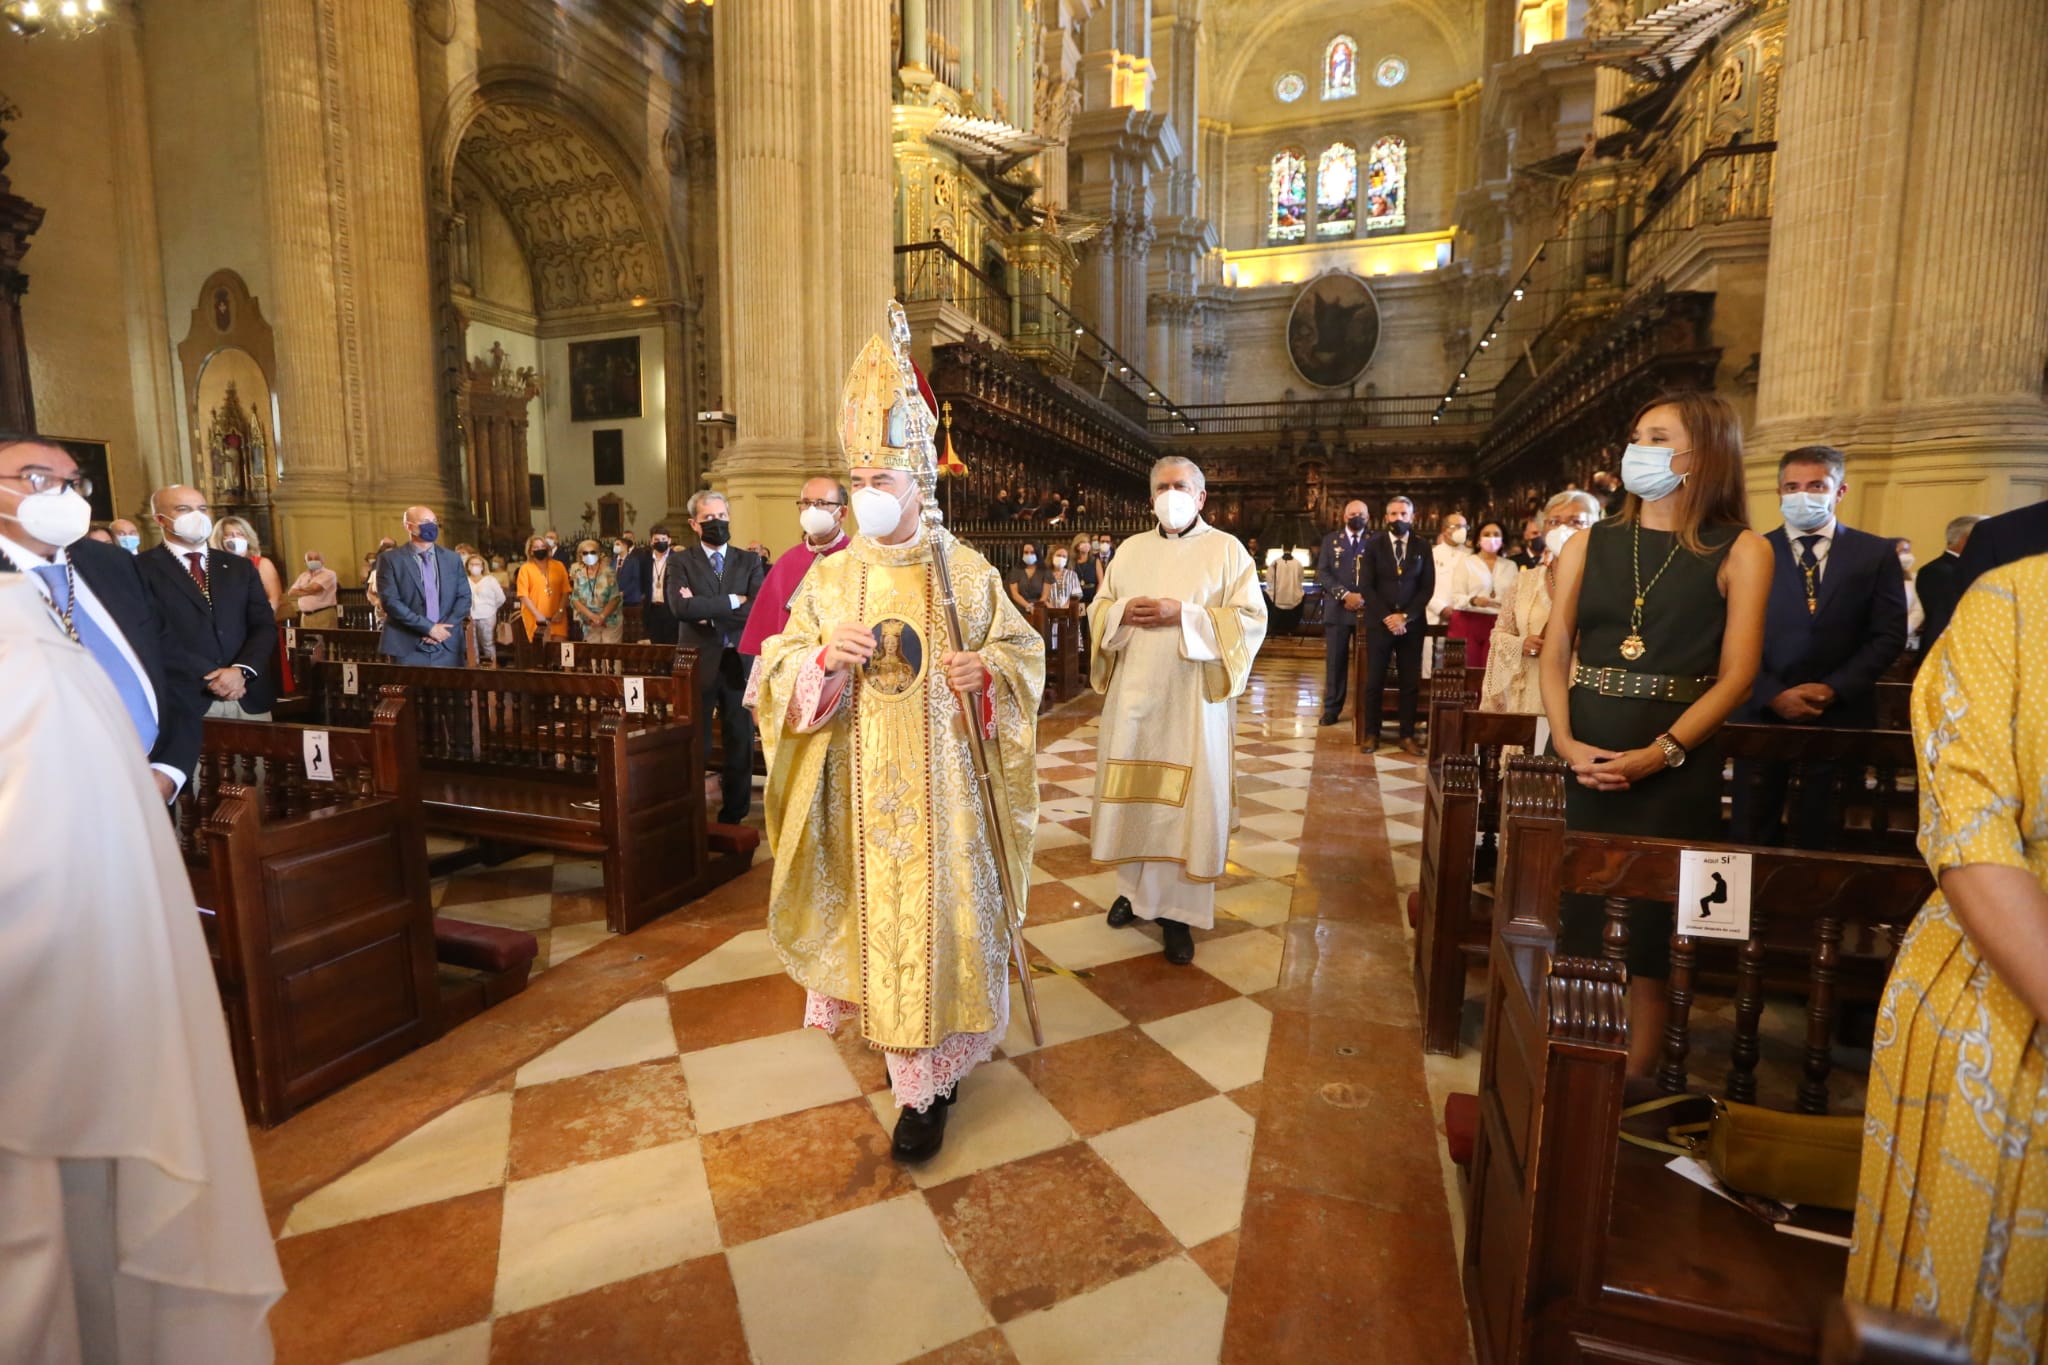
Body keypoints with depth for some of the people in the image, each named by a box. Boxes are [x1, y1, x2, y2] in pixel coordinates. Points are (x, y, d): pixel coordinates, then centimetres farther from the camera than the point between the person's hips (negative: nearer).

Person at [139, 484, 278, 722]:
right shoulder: (141, 568, 1)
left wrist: (242, 670, -10)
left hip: (250, 697, 4)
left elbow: (265, 626, 6)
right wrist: (210, 677, -14)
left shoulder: (240, 566, 14)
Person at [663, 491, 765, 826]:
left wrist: (707, 612, -12)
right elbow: (680, 607, -15)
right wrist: (731, 601, -15)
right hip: (698, 663, -1)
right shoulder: (683, 562, 3)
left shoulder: (749, 561, 6)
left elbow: (759, 608, -10)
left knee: (740, 744, 8)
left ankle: (733, 817, 21)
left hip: (739, 663, 1)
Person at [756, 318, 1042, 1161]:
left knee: (939, 916, 1)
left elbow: (1023, 649, 5)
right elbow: (777, 670, 3)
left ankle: (927, 1085, 18)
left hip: (943, 784, -2)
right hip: (863, 790, 2)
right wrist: (823, 658, -19)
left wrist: (986, 670, -17)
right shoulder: (828, 578, 4)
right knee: (877, 911, 12)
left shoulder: (968, 572, -1)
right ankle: (908, 1051, 38)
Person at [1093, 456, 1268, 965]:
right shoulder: (1132, 550, 13)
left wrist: (1183, 615, -18)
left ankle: (1178, 910, 10)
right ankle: (1135, 888, 28)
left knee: (1188, 799, -1)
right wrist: (1123, 612, -10)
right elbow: (1097, 609, 13)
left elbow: (1251, 619, -8)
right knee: (1133, 792, 10)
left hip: (1193, 698, -3)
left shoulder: (1226, 549, 1)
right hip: (1133, 694, 4)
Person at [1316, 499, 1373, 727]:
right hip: (1337, 609, 0)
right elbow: (1322, 572, 0)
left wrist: (1364, 597, -13)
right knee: (1335, 660, 2)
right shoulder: (1331, 540, 11)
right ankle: (1332, 708, 8)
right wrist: (1344, 594, -12)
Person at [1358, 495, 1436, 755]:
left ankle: (1407, 735, 10)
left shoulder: (1423, 547, 6)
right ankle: (1372, 734, 9)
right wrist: (1387, 617, -12)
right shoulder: (1373, 545, 3)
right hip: (1379, 622, -1)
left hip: (1411, 624, 1)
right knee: (1374, 681, 1)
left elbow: (1427, 587, 2)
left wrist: (1405, 616, -10)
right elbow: (1365, 586, -3)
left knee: (1411, 682, 3)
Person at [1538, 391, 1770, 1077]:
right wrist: (1566, 742, -11)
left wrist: (1659, 753, -17)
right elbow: (1555, 653, 4)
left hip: (1674, 769, -2)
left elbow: (1737, 674, -5)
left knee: (1647, 940, 5)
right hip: (1583, 761, 2)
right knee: (1576, 924, 8)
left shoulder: (1740, 551, 2)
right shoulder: (1588, 545, 9)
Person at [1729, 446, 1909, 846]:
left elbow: (1889, 636, 2)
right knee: (1750, 838, 5)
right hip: (1762, 713, -1)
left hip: (1841, 716, 1)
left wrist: (1833, 688, -11)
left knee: (1824, 840, 9)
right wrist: (1773, 694, -12)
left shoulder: (1876, 554, 7)